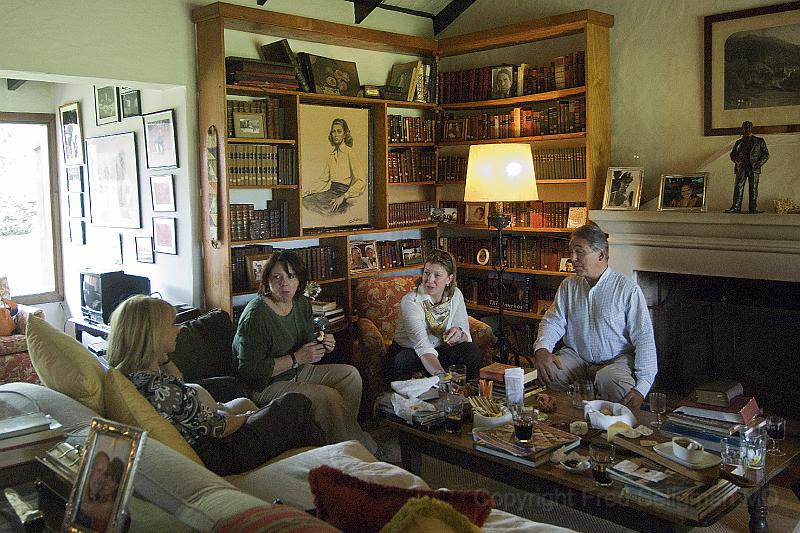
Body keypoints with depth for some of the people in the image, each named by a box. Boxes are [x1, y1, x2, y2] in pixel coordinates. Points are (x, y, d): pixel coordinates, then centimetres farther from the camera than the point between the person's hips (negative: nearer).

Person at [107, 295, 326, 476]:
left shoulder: (131, 376, -3)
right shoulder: (162, 390, -32)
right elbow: (218, 427, -20)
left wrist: (162, 357, 1)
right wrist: (245, 417, 1)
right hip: (220, 457, -9)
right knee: (297, 405, 4)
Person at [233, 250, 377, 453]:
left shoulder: (301, 303, 1)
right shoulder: (256, 316, -25)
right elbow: (251, 371, -27)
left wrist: (323, 345, -7)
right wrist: (297, 358, -26)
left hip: (297, 372, 9)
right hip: (265, 386, -9)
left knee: (350, 374, -1)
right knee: (329, 397, -22)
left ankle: (347, 432, 9)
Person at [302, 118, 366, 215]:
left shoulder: (349, 152, -5)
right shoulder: (331, 155, 17)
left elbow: (362, 181, -13)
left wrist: (343, 197, -19)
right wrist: (307, 192, 6)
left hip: (343, 192, -6)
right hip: (331, 191, 6)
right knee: (304, 201, -17)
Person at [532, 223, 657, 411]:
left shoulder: (627, 289, -10)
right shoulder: (568, 286, 7)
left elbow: (644, 339, -13)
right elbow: (553, 322, 4)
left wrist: (642, 386, -23)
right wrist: (542, 349, -21)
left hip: (616, 360, -4)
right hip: (576, 357, 4)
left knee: (610, 380, -36)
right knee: (546, 370, -25)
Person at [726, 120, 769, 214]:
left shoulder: (759, 141, 12)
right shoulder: (739, 142, 18)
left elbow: (766, 154, 8)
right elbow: (733, 154, 18)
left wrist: (758, 164, -7)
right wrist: (736, 161, -4)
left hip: (753, 168, -2)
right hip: (741, 168, 2)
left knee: (753, 188, -2)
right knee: (738, 187, -7)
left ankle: (753, 208, 0)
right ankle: (736, 207, -10)